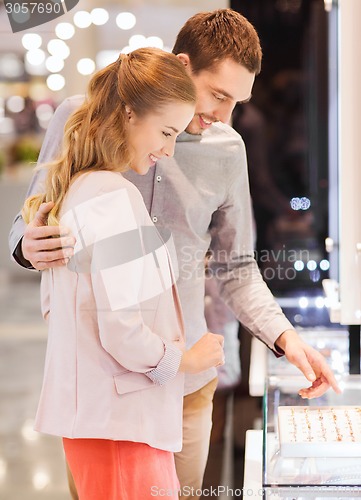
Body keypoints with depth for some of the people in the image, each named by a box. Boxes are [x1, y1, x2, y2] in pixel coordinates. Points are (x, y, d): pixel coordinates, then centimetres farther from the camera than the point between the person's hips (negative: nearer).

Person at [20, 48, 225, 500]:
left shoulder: (72, 188, 10)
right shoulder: (115, 197, -18)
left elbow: (51, 304, 18)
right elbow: (122, 332, -23)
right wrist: (188, 359, -6)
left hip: (87, 410, 10)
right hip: (122, 425, -10)